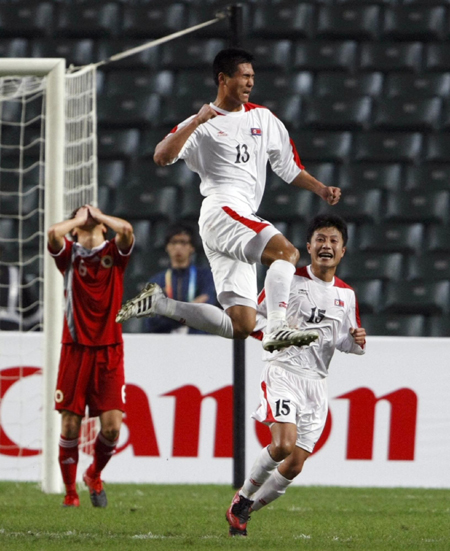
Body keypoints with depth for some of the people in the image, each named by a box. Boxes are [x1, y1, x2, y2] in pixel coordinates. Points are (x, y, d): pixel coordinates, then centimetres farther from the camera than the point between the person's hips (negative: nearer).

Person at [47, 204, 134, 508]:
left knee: (112, 425, -7)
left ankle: (94, 476, 20)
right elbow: (54, 232, -15)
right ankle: (71, 492, 10)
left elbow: (126, 229, -14)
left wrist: (99, 215, 1)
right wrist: (79, 219, 2)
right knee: (70, 424, -3)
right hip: (75, 348, 0)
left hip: (109, 350, 0)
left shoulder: (114, 252, 7)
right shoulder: (69, 253, 6)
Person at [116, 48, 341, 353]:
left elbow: (289, 167, 27)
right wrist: (198, 121, -16)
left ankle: (159, 303, 8)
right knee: (286, 251, -29)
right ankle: (277, 328, -38)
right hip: (222, 210, -7)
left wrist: (321, 189, 13)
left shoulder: (264, 118, 21)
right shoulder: (203, 125, 5)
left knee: (241, 325, -2)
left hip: (244, 219, 7)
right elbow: (161, 157, -8)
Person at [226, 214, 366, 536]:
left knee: (294, 466, 1)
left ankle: (243, 511, 20)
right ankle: (243, 498, -3)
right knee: (283, 444, -26)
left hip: (316, 382, 5)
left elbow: (346, 343, 19)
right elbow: (254, 316, 5)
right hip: (283, 372, -5)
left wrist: (357, 341, -4)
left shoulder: (346, 295, 11)